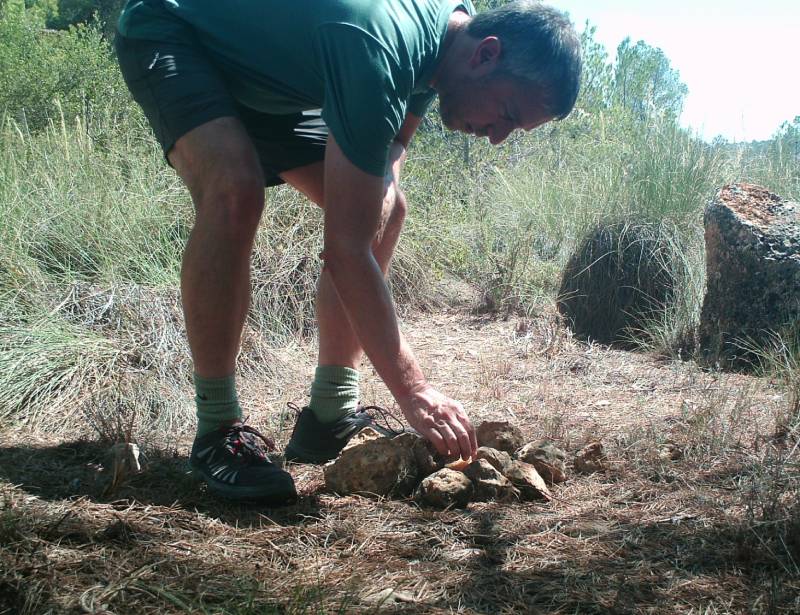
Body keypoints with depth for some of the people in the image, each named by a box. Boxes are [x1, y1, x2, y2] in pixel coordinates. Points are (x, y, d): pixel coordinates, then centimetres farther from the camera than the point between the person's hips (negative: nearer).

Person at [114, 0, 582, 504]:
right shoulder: (377, 47, -38)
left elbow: (392, 144, 4)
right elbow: (345, 250, -39)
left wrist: (381, 187, -20)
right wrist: (413, 392, -37)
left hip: (259, 81, 9)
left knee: (383, 207, 0)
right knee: (235, 189, -36)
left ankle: (330, 416, 3)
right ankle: (218, 432, -23)